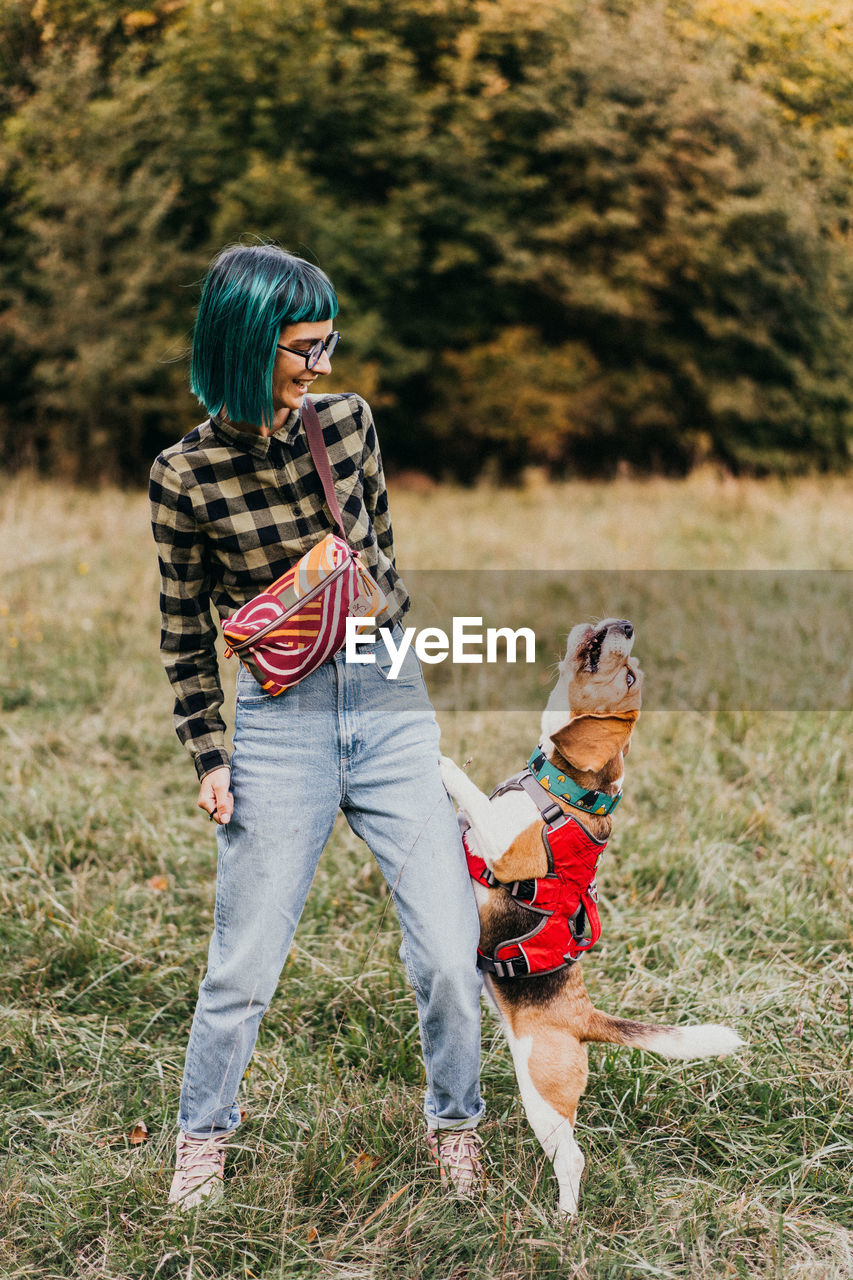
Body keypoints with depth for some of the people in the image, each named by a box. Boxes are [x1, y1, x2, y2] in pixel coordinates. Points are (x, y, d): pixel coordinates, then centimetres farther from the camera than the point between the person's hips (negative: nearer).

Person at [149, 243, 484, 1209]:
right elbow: (184, 627, 3)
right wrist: (207, 756, 1)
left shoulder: (347, 421, 2)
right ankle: (204, 1133, 31)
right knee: (245, 964, 6)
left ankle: (453, 1122, 27)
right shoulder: (186, 474, -6)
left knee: (449, 950, 2)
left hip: (391, 706, 3)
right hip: (279, 722, -2)